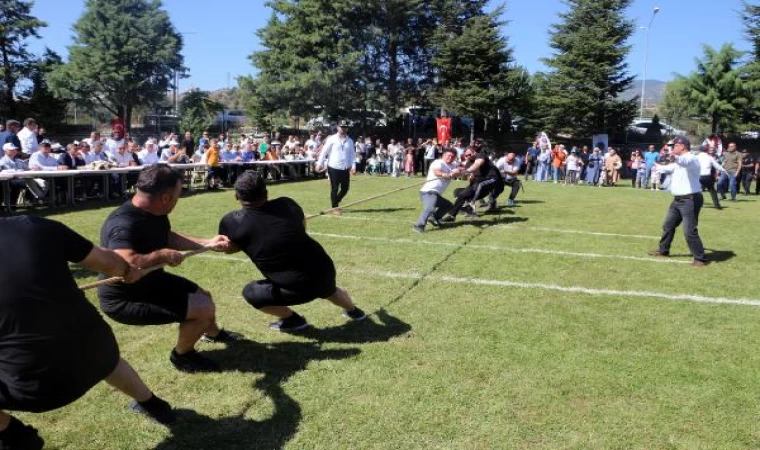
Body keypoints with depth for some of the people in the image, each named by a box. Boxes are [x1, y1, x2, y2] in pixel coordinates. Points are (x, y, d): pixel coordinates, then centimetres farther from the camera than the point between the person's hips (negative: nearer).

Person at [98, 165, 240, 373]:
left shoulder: (155, 213, -4)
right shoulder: (124, 224, -35)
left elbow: (168, 237, 15)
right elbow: (128, 265, -51)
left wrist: (206, 243, 9)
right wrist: (163, 255, -35)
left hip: (150, 281, 10)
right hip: (124, 299, -10)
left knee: (203, 295, 24)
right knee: (203, 308, -16)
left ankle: (212, 333, 56)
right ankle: (182, 355, 11)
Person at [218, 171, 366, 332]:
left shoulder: (232, 222, -13)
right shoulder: (286, 204, -4)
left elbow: (229, 248, 7)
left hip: (297, 288, -4)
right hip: (324, 271, 5)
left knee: (250, 292, 17)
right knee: (330, 290, 39)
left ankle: (292, 319, 24)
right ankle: (353, 311, 65)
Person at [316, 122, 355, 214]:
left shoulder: (349, 141, 9)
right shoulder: (332, 139, -2)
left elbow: (352, 154, 10)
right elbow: (324, 151, -1)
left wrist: (353, 166, -1)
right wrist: (320, 163, -4)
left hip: (345, 168, 4)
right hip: (333, 167, -4)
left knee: (345, 188, 5)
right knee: (334, 189, 0)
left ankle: (335, 202, 29)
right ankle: (335, 207, 11)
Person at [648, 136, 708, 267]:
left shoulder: (690, 158, -15)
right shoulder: (680, 160, 17)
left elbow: (684, 162, -40)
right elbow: (670, 168, 38)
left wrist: (675, 157, -62)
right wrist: (658, 168, 56)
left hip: (690, 200, -10)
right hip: (678, 200, 10)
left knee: (689, 231, -12)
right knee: (668, 225, 20)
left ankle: (700, 258, -2)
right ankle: (663, 250, 36)